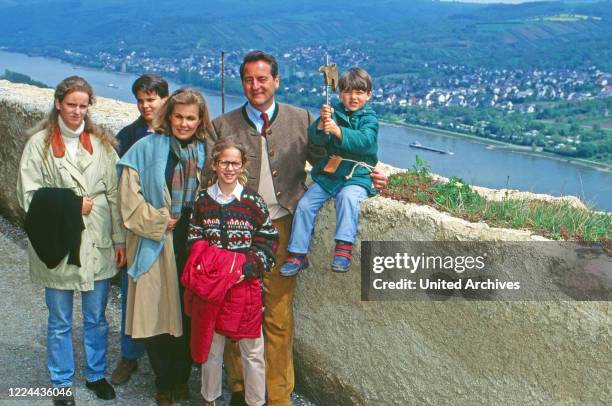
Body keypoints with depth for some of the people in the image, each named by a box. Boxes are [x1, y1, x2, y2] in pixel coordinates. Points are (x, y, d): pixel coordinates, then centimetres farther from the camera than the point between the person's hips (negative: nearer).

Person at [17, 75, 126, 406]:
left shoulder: (101, 143, 3)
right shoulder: (40, 144, -4)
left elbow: (114, 194, 3)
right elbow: (29, 195, -8)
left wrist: (120, 239, 2)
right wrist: (71, 206, -15)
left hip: (97, 244, 2)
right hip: (59, 245, -2)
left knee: (96, 318, 16)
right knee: (60, 322, 12)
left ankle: (96, 374, 35)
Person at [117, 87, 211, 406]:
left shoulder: (204, 152, 7)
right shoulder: (146, 148, -4)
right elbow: (130, 196, -7)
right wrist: (159, 222, -10)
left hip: (194, 245, 3)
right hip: (156, 245, -3)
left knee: (189, 313, 9)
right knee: (158, 313, 2)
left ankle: (182, 377, 27)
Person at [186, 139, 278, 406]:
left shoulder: (253, 201, -5)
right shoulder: (203, 201, 2)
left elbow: (269, 241, -4)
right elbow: (194, 241, 8)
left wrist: (248, 268, -14)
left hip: (245, 284, -2)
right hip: (211, 284, 2)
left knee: (252, 349, 5)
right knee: (211, 346, 14)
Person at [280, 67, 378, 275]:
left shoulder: (369, 118, -2)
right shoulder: (334, 112, 5)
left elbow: (365, 141, -23)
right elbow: (315, 137, -9)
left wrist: (338, 131, -36)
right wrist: (321, 124, -31)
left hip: (357, 175, -3)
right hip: (329, 173, 4)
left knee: (347, 196, -34)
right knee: (305, 204, -8)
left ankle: (344, 247, -31)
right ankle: (298, 254, 2)